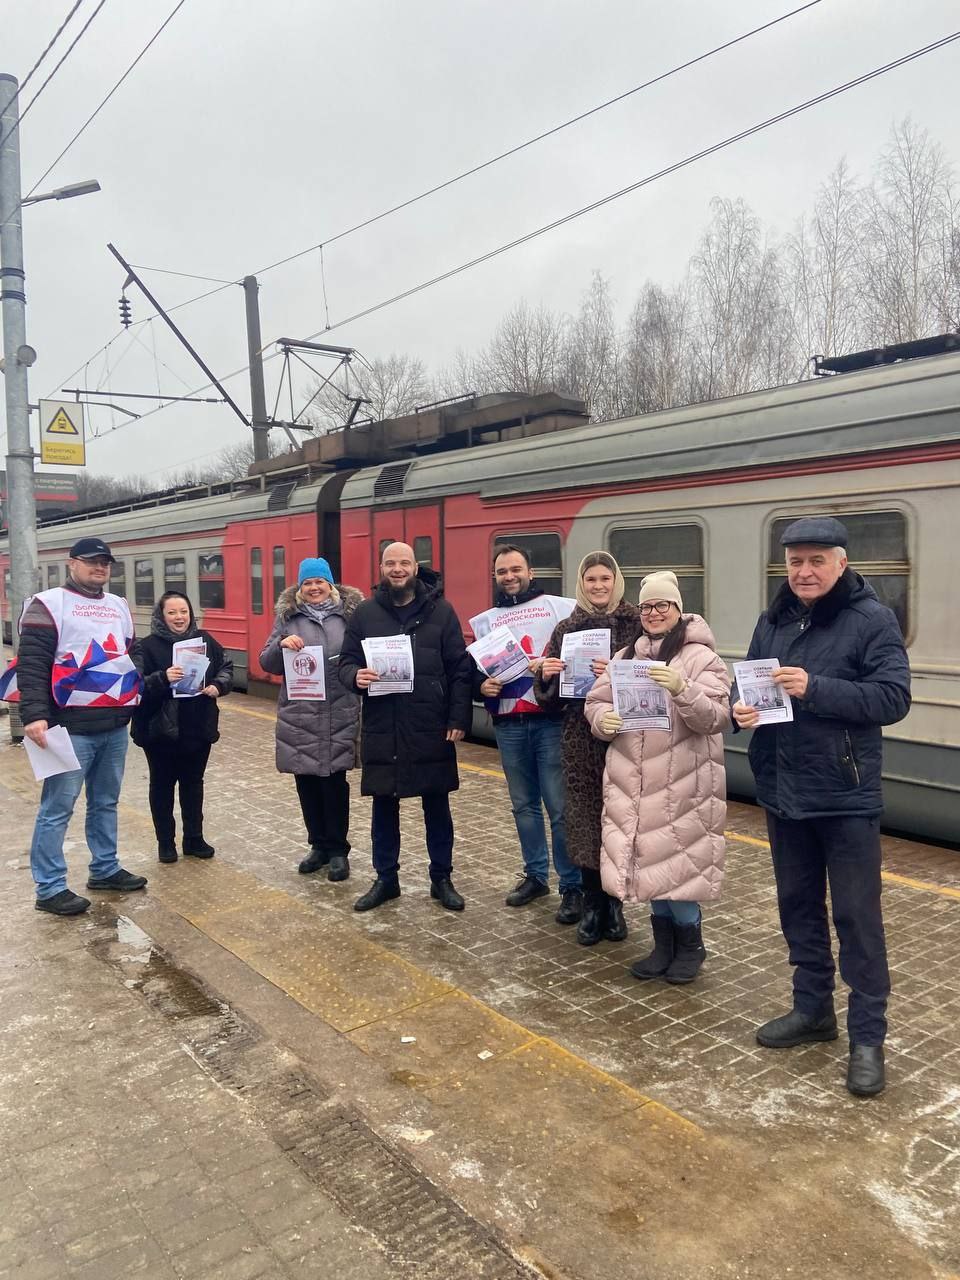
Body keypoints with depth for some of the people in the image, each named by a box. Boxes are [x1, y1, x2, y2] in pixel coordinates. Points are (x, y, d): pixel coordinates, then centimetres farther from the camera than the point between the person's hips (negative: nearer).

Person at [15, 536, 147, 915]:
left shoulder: (120, 607, 16)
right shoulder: (49, 604, -5)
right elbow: (31, 664, -12)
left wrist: (139, 691, 14)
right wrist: (34, 714, -21)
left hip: (115, 726, 7)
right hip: (72, 727, -7)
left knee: (106, 802, 17)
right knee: (58, 808, -1)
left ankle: (105, 869, 30)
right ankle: (50, 889, 7)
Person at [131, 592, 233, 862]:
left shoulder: (204, 640, 3)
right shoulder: (149, 646, -10)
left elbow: (226, 666, 13)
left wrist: (218, 686, -6)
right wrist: (163, 678, -31)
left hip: (199, 728, 4)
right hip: (160, 729, -3)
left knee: (193, 783, 15)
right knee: (163, 785, 10)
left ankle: (194, 839, 28)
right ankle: (165, 842, 23)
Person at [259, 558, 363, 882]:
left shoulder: (350, 613, 3)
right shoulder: (288, 615, 7)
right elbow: (267, 664, 6)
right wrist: (281, 644, -13)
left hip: (339, 715, -2)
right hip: (298, 715, 2)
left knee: (334, 780, -1)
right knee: (307, 782, 9)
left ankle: (338, 850, 14)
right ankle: (319, 845, 26)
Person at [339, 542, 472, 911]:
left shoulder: (441, 611, 1)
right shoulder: (365, 613, 6)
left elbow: (460, 669, -1)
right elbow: (346, 661, 8)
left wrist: (458, 718, -8)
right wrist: (356, 676, -16)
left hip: (431, 728, -1)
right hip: (382, 728, 1)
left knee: (436, 805, 10)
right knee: (384, 806, 11)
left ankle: (441, 878, 25)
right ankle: (385, 879, 27)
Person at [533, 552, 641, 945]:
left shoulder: (636, 622, 0)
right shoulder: (566, 628, 10)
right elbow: (551, 697, 13)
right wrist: (546, 675, -7)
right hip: (580, 739, 3)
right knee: (584, 817, 4)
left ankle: (614, 904, 20)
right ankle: (593, 905, 19)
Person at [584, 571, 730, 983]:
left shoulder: (701, 657, -5)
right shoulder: (627, 657, 12)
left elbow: (715, 717, -14)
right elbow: (595, 701, 12)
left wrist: (681, 689, -31)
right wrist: (603, 719, -11)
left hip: (682, 781, -5)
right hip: (634, 781, 5)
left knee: (677, 862, 1)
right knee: (649, 861, 12)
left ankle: (690, 944, 23)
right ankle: (665, 944, 29)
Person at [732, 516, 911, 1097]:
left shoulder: (873, 619, -10)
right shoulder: (774, 620, 8)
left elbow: (894, 698, -16)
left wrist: (815, 689, -26)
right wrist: (741, 707, -11)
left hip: (845, 796, -6)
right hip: (783, 791, 6)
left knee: (857, 916, 3)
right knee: (798, 905, 17)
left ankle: (868, 1036, 17)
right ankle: (813, 1008, 34)